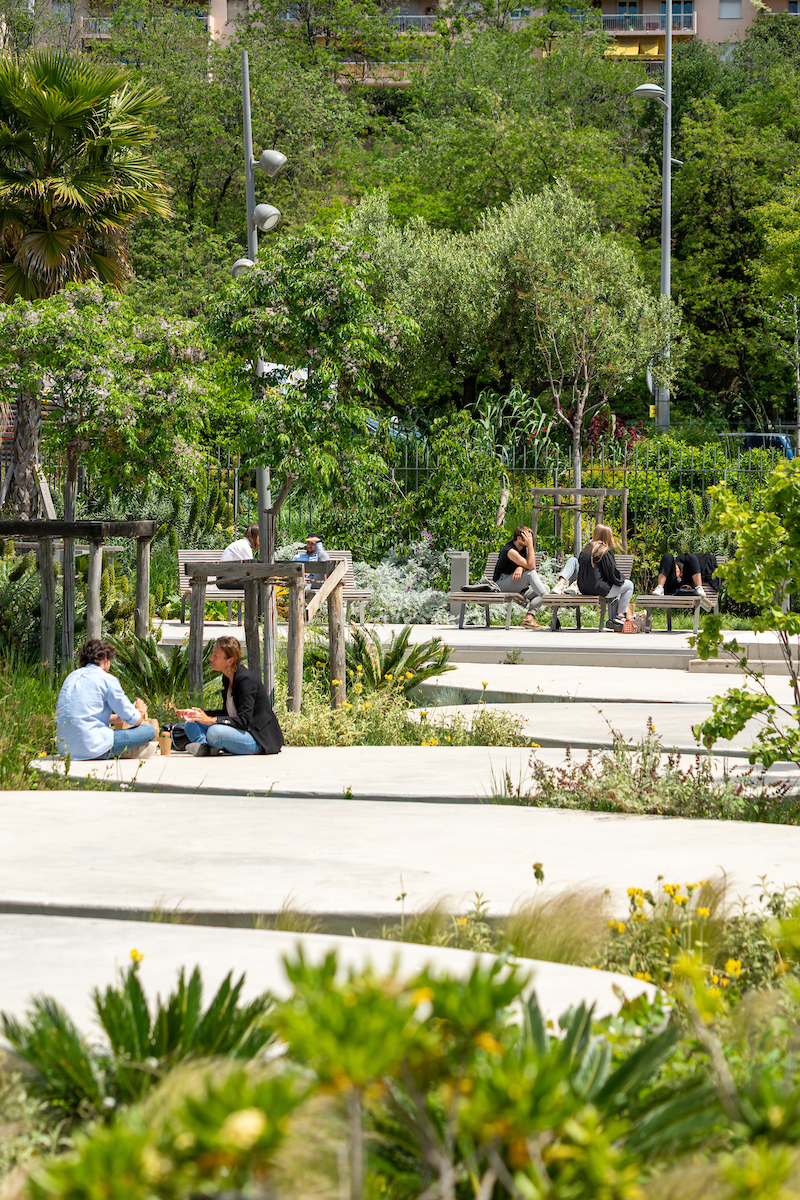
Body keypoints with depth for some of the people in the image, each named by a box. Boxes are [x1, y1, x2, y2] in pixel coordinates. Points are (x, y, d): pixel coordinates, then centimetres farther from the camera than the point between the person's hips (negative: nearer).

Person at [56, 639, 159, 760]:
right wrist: (140, 711, 28)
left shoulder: (71, 677, 17)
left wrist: (118, 717, 41)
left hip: (65, 749, 8)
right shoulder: (107, 680, -4)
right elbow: (134, 720, 3)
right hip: (93, 749, -8)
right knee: (149, 730, 1)